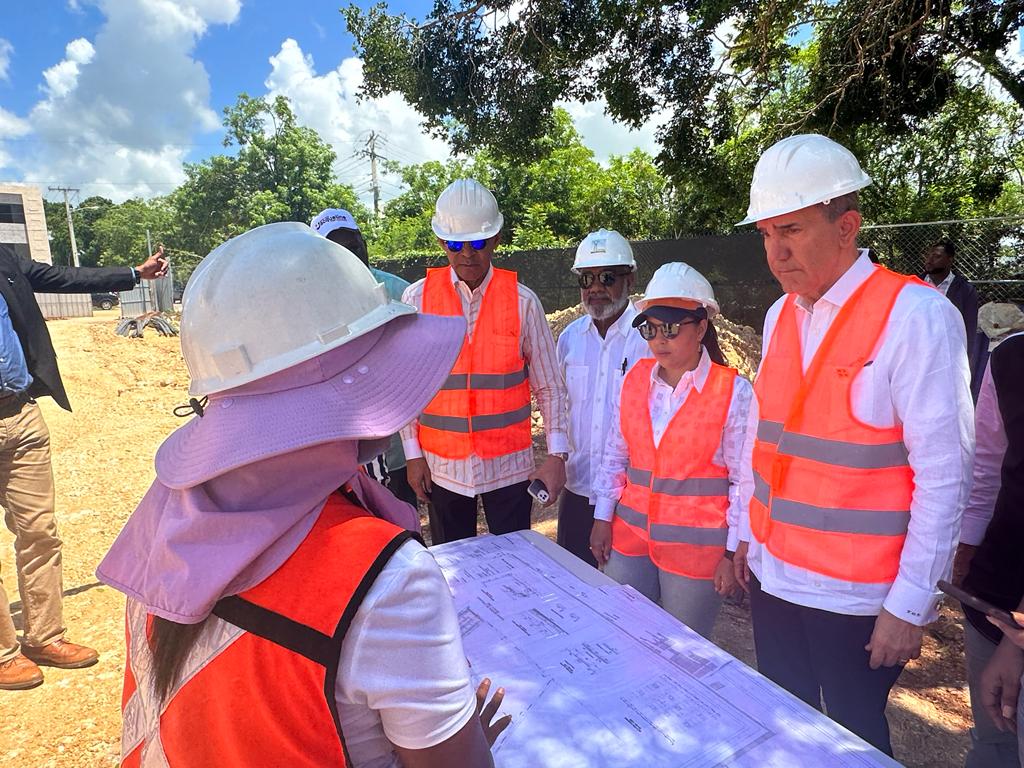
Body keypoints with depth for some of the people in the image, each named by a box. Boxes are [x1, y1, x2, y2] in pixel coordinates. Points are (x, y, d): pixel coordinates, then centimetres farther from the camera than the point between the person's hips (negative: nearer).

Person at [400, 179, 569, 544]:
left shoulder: (522, 301, -4)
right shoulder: (417, 298, -3)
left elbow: (550, 387, -2)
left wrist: (557, 455, -7)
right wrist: (413, 454, -1)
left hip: (509, 462, 0)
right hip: (442, 464, 1)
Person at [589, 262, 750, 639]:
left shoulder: (733, 391, -12)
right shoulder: (635, 378, 1)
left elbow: (744, 480, -8)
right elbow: (615, 455, 6)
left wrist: (732, 554, -7)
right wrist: (602, 518, 6)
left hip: (698, 545, -4)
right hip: (630, 535, 4)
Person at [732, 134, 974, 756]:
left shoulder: (915, 315, -15)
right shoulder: (781, 315, 4)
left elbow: (943, 474, -16)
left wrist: (910, 606, -13)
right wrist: (747, 535, 12)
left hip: (857, 597, -5)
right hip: (773, 576, 6)